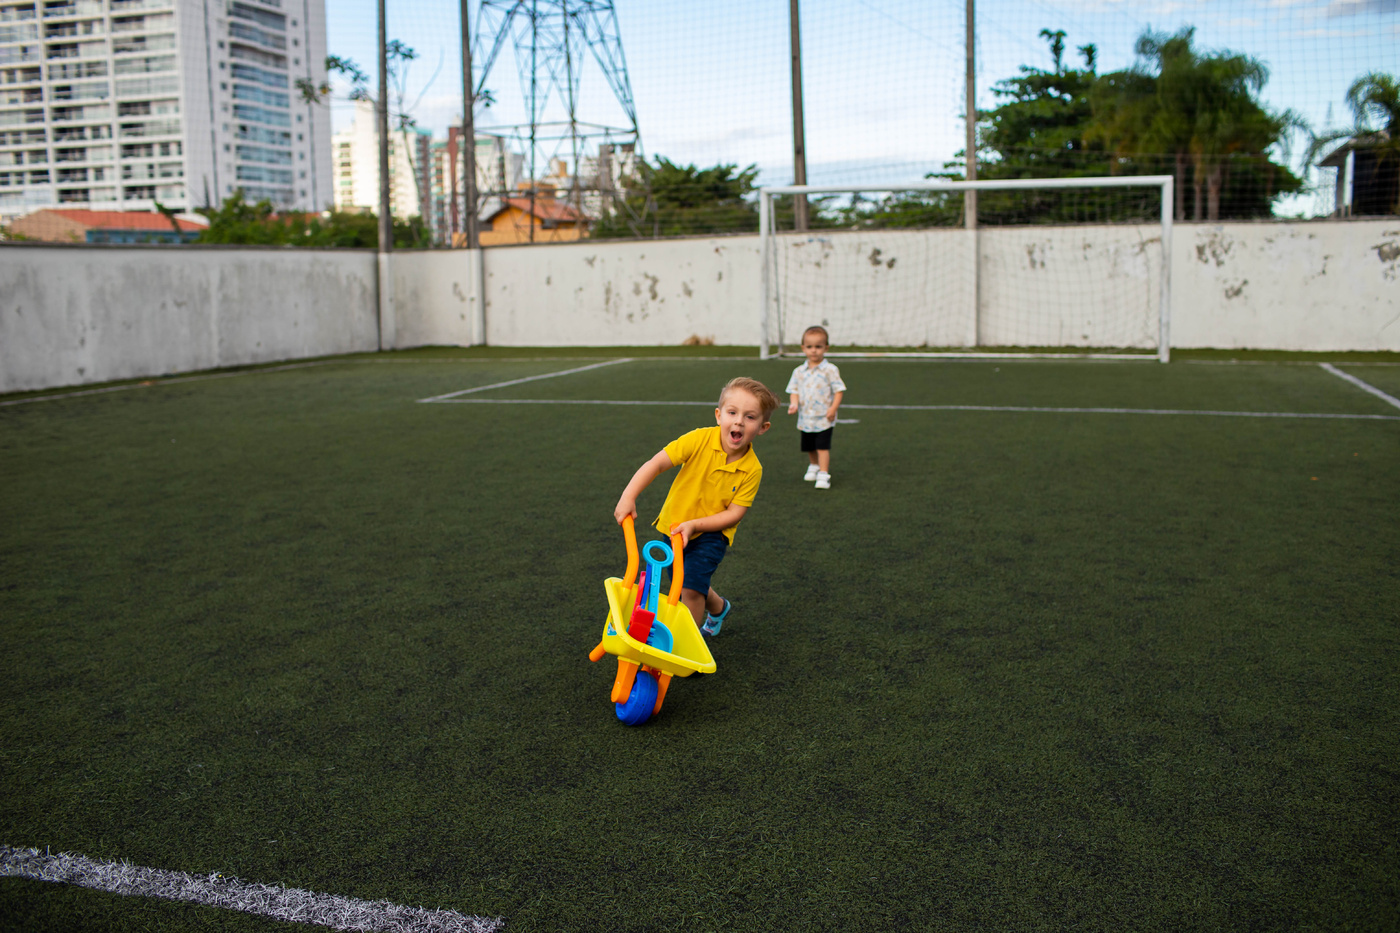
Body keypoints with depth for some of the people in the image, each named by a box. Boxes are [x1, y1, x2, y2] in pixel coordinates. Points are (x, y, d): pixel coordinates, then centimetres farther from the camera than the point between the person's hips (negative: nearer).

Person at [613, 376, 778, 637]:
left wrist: (693, 525, -26)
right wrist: (628, 496, -35)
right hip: (674, 527, 2)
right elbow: (657, 463, -24)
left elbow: (734, 513, -17)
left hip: (711, 532, -2)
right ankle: (719, 608, 51)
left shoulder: (752, 469, -19)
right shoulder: (699, 440, -21)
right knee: (688, 585, 19)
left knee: (691, 587, -19)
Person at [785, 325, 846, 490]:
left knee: (822, 447, -12)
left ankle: (824, 474, -8)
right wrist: (794, 403, -12)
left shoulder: (830, 370, -8)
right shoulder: (799, 371, 3)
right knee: (809, 448, 18)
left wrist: (833, 408, -17)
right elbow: (794, 390, 8)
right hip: (805, 419, 5)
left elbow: (839, 390, -7)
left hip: (824, 419, -5)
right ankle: (814, 465, 44)